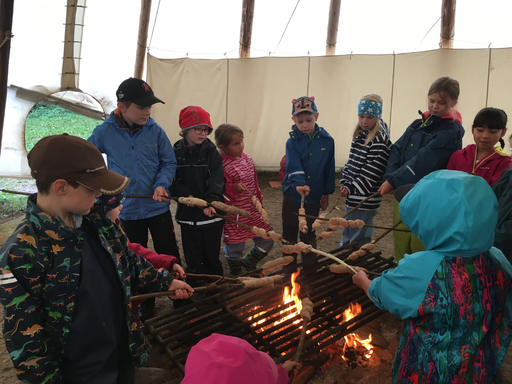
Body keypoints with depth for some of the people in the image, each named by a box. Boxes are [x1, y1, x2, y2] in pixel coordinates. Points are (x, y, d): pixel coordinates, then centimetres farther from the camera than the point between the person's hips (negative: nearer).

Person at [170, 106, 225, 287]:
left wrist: (211, 202, -28)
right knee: (193, 259, 11)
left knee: (212, 257, 12)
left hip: (211, 213, 0)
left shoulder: (211, 151, -3)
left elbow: (217, 180, -13)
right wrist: (185, 195, -18)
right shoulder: (176, 152, 1)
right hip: (188, 214, 1)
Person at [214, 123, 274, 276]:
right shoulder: (222, 165, -19)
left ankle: (248, 263, 40)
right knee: (235, 249, 8)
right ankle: (236, 277, 35)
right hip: (235, 216, -7)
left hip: (253, 212, 7)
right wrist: (233, 188, -33)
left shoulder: (247, 158, 6)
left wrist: (259, 202, 19)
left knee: (267, 241, 13)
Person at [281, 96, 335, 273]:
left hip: (314, 196, 1)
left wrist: (326, 193, 5)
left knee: (309, 235, 14)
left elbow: (329, 168, 2)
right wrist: (299, 184, -40)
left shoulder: (327, 140, -5)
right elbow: (294, 167, -23)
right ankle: (289, 271, 27)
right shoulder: (293, 141, -9)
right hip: (292, 195, 0)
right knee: (290, 235, 11)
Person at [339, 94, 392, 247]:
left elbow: (371, 172, -19)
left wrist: (352, 188, -17)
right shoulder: (359, 136, 11)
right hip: (352, 197, 9)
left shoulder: (380, 141, -16)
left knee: (358, 240, 3)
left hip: (365, 200, -9)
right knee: (347, 234, 22)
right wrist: (344, 183, 2)